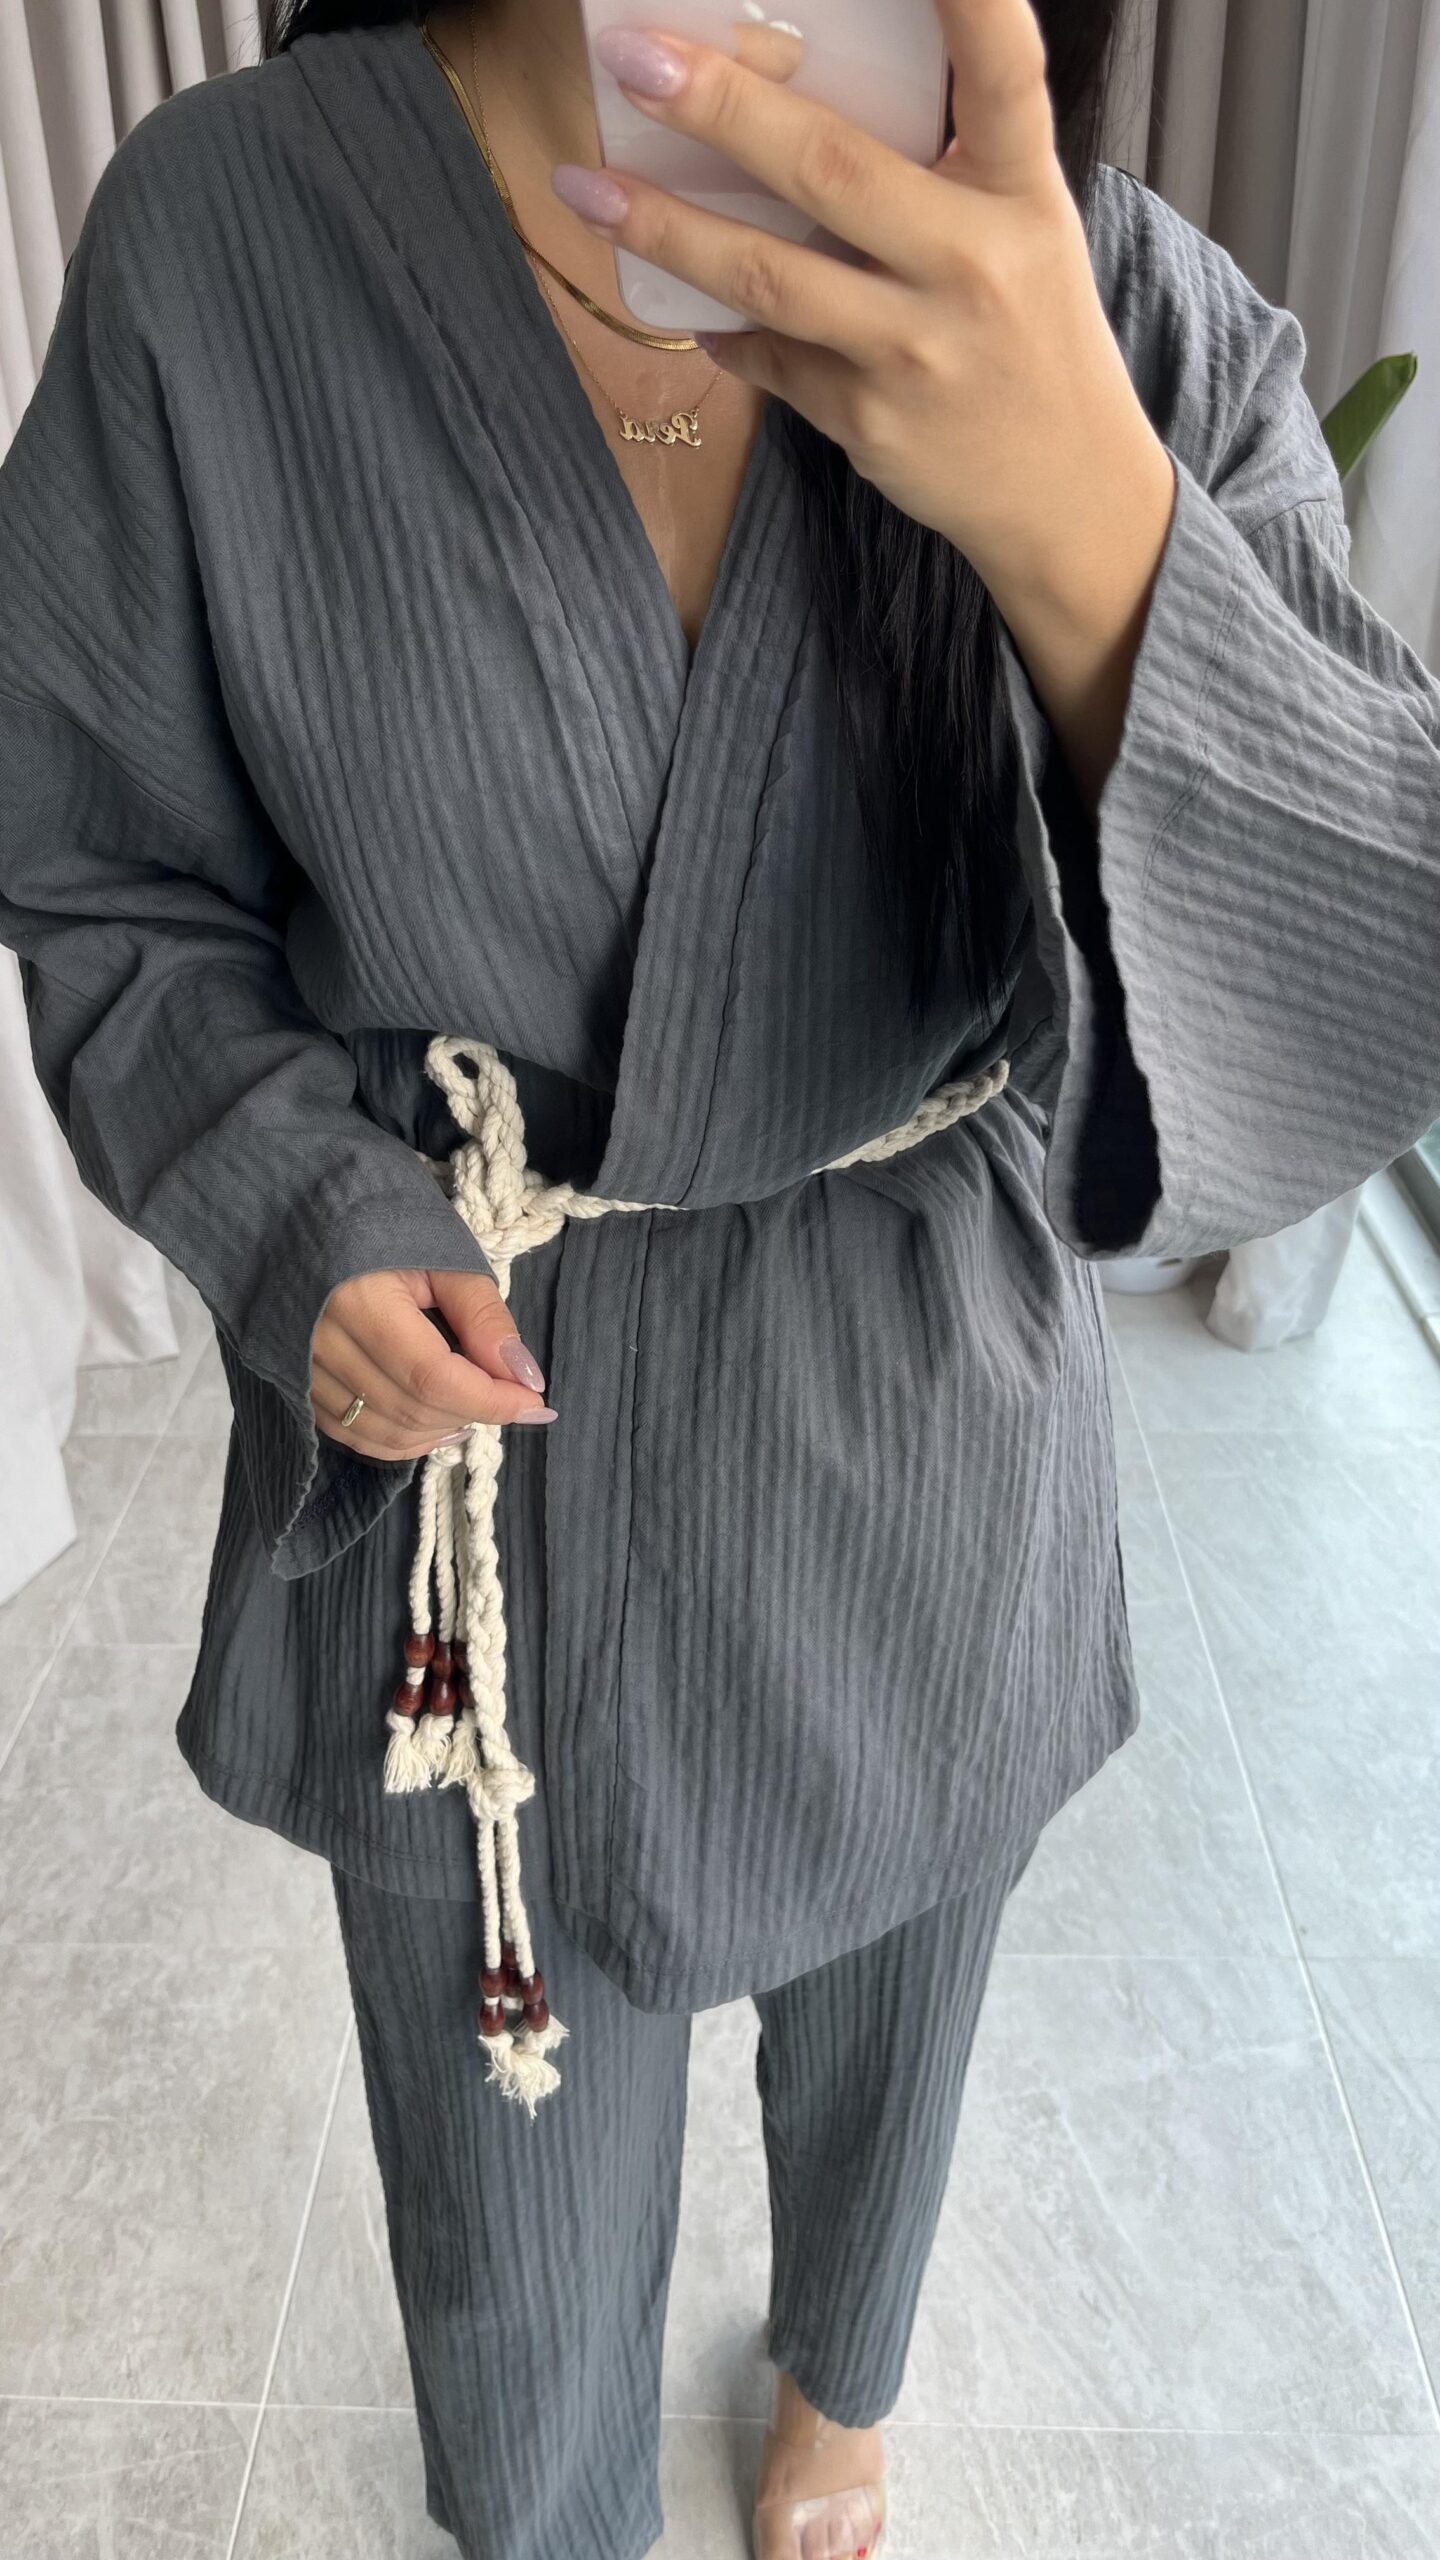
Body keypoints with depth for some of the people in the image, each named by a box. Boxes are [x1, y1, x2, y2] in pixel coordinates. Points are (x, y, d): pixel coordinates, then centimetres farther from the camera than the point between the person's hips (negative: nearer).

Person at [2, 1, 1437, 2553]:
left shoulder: (1135, 319, -13)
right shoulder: (220, 233, -13)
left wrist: (1083, 511, -38)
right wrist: (299, 1209, -21)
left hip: (922, 1450, 2)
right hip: (468, 1443, -1)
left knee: (880, 2004, 30)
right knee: (504, 2114, 21)